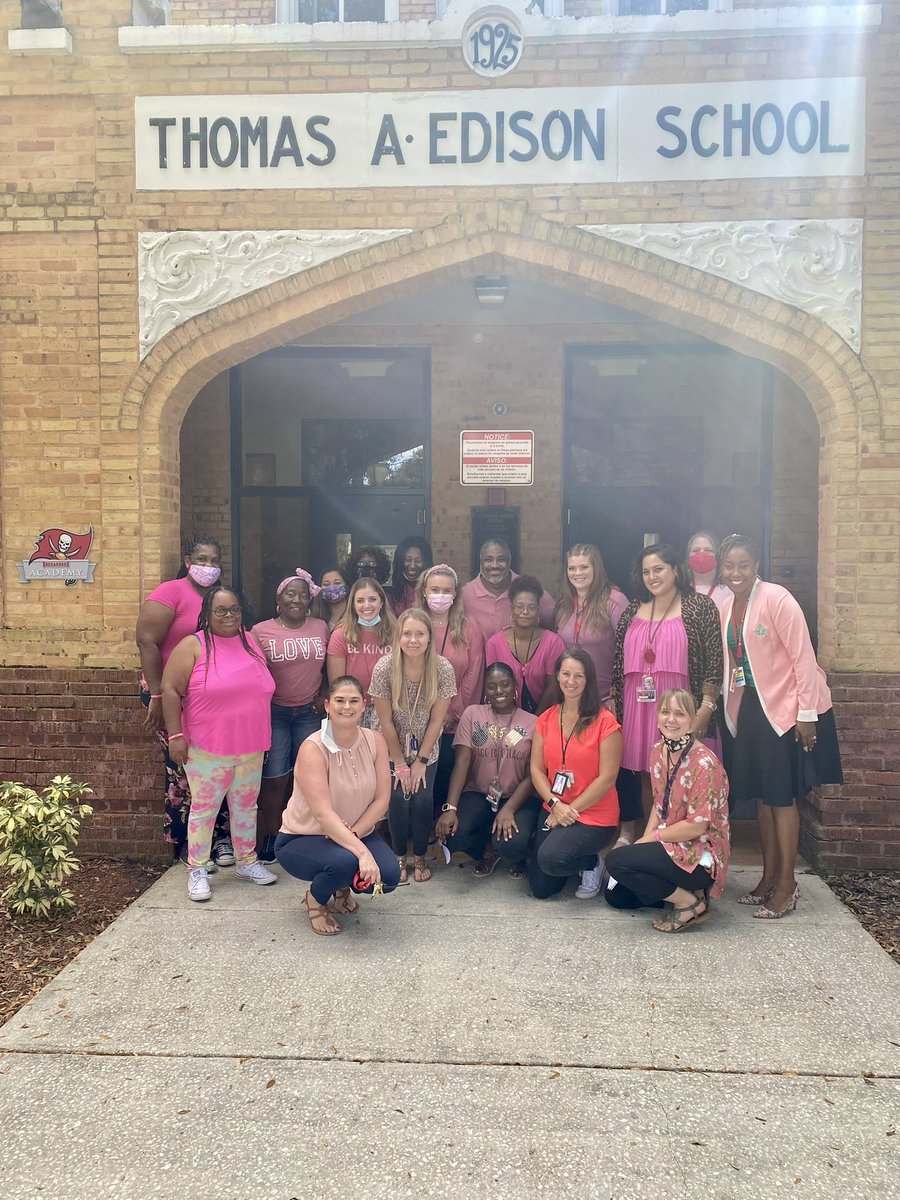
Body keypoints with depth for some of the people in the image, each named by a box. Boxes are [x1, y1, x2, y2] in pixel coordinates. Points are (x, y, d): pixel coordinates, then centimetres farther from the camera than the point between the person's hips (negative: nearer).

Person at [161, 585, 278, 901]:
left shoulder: (253, 644, 8)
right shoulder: (193, 646, -7)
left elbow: (265, 689, 18)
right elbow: (170, 690, -10)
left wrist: (263, 738, 18)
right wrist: (175, 735, -15)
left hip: (251, 750, 5)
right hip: (207, 750, -5)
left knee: (246, 807, 16)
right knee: (204, 809, 4)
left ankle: (247, 862, 30)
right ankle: (197, 871, 15)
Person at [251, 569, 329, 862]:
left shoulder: (321, 628, 5)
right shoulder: (261, 631, -4)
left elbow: (330, 667, 15)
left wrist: (324, 695, 3)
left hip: (310, 713, 3)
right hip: (274, 713, -3)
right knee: (274, 780, 0)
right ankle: (272, 837, 16)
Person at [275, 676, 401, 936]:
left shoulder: (375, 742, -6)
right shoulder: (312, 748, -22)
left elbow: (381, 799, -7)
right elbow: (323, 814, -30)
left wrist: (354, 834, -22)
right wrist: (361, 851, -38)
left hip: (355, 834, 5)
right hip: (301, 839, -5)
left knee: (389, 876, -21)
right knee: (344, 861, -35)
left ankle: (343, 885, 15)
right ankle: (315, 899, 1)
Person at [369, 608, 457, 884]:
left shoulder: (443, 669, -20)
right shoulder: (384, 668, -22)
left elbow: (436, 720, -11)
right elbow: (386, 721, -14)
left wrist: (421, 761, -8)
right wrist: (400, 763, -9)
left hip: (427, 749, 1)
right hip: (393, 749, -1)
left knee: (423, 800, -9)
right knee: (398, 800, -10)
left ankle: (420, 858, 14)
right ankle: (400, 858, 14)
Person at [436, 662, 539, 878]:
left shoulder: (532, 722, 0)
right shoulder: (472, 713, 3)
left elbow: (531, 775, -5)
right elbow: (462, 763, -6)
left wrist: (508, 809, -21)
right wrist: (450, 808, -19)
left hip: (519, 798, -1)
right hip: (478, 795, 2)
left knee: (511, 845, -31)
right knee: (452, 834, -27)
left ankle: (517, 856, 11)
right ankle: (487, 850, 10)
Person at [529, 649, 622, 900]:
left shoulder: (605, 722, -13)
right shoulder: (546, 719, 4)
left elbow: (607, 779, -14)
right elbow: (536, 769, 2)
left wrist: (571, 809, -14)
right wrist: (555, 804, -13)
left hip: (594, 816, -5)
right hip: (554, 812, 6)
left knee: (550, 858, -29)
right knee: (540, 888, 3)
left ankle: (593, 862, 3)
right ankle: (583, 859, 31)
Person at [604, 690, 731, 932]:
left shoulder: (705, 763, -22)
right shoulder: (658, 752, 3)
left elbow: (696, 826, -22)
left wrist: (652, 837, -11)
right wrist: (644, 840, -3)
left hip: (701, 855, -8)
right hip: (669, 847, 8)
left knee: (615, 860, -22)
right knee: (615, 895, 8)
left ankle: (690, 902, -8)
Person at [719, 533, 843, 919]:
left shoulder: (776, 599, -15)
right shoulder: (726, 608, 6)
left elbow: (802, 657, -17)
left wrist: (806, 713, -18)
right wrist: (730, 706, 9)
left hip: (786, 708, -7)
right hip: (750, 708, 7)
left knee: (781, 796, -2)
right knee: (761, 795, 11)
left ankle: (787, 884, 9)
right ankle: (769, 878, 22)